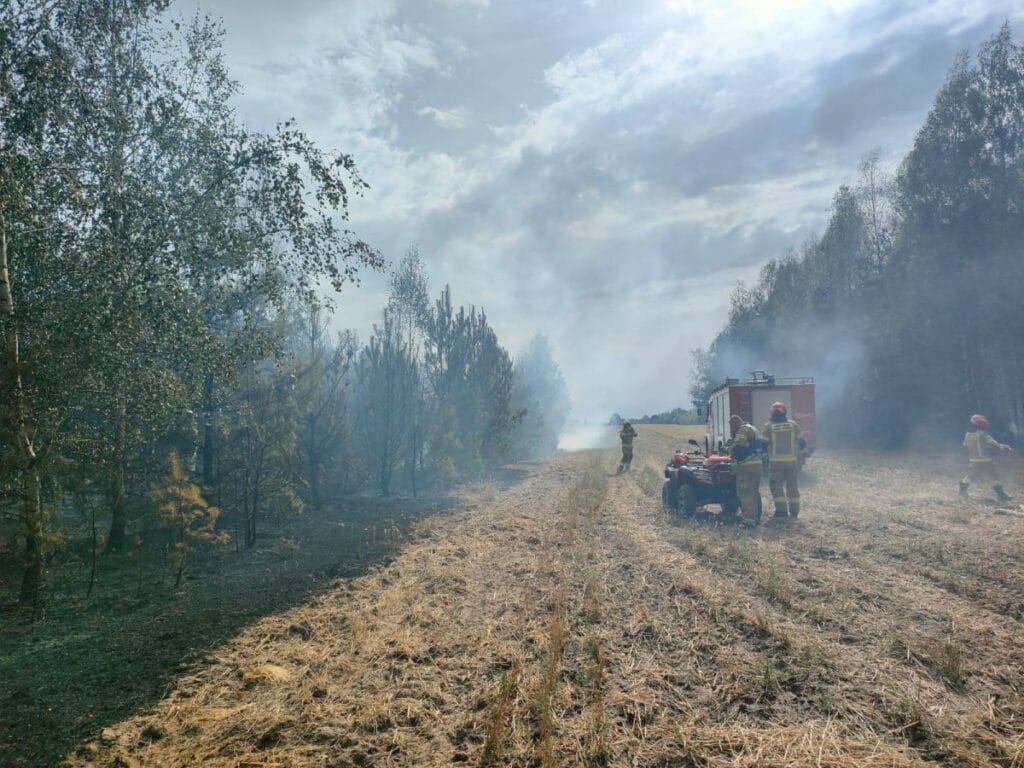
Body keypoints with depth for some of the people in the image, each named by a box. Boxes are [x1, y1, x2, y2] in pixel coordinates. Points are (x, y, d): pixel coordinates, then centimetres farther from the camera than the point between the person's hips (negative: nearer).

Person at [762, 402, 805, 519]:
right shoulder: (793, 424, 2)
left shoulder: (769, 426, -6)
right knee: (792, 486, 12)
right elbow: (802, 441, 7)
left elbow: (764, 443, -6)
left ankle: (782, 510, -4)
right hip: (791, 461, 3)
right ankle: (794, 511, 16)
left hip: (776, 462, -3)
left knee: (776, 485, 4)